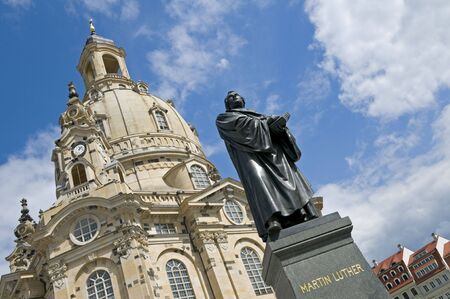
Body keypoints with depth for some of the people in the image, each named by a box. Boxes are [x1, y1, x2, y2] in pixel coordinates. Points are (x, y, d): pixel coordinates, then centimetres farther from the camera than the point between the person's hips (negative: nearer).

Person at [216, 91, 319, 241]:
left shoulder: (256, 114, 38)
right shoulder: (223, 118, 24)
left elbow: (273, 123, 17)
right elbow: (243, 124, 2)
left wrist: (279, 122, -7)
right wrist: (268, 122, -4)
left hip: (272, 146, 5)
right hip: (249, 151, -5)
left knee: (288, 173, -19)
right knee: (257, 177, -33)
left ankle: (308, 218, -32)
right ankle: (272, 220, -53)